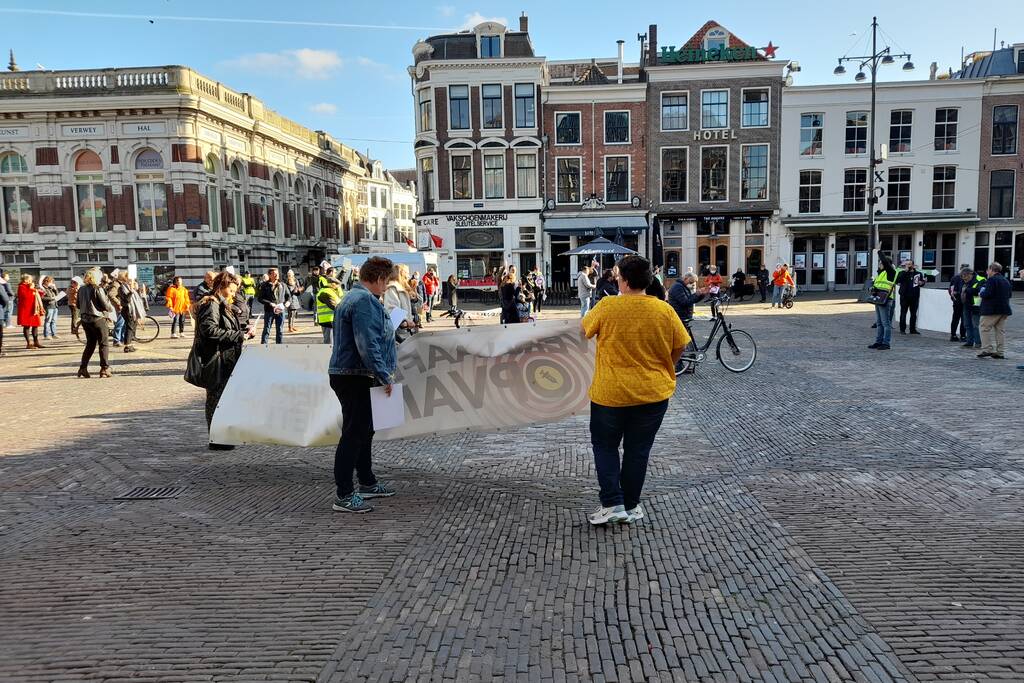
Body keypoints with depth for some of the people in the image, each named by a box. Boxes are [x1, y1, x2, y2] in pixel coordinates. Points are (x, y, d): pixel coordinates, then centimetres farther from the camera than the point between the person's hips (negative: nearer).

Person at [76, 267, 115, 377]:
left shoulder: (81, 289, 4)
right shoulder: (97, 289, -15)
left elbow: (79, 305, 13)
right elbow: (105, 305, -15)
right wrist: (111, 308, 5)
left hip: (85, 320, 6)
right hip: (98, 319, -6)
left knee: (90, 344, 17)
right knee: (104, 344, 4)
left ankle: (83, 368, 12)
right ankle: (104, 368, 4)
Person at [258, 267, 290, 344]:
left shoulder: (283, 285, 9)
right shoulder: (264, 286, -1)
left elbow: (289, 296, 15)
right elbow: (260, 299, -4)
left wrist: (287, 302, -6)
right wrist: (270, 304, -16)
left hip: (280, 311, 3)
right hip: (269, 311, -3)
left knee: (279, 330, 9)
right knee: (266, 330, 1)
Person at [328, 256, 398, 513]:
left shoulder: (354, 297, 17)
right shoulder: (364, 301, -18)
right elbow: (367, 345, -24)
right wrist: (385, 376, -21)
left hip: (349, 374, 11)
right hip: (353, 377, -11)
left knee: (364, 430, 19)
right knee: (353, 433, -8)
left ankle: (367, 484, 32)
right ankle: (344, 496, -4)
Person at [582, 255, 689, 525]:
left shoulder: (607, 306, -14)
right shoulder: (664, 310, -7)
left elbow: (584, 329, 3)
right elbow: (680, 346, 2)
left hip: (611, 393, -2)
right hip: (653, 394, 2)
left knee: (605, 446, 16)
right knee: (638, 450, 15)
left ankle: (612, 504, 8)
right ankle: (631, 506, 23)